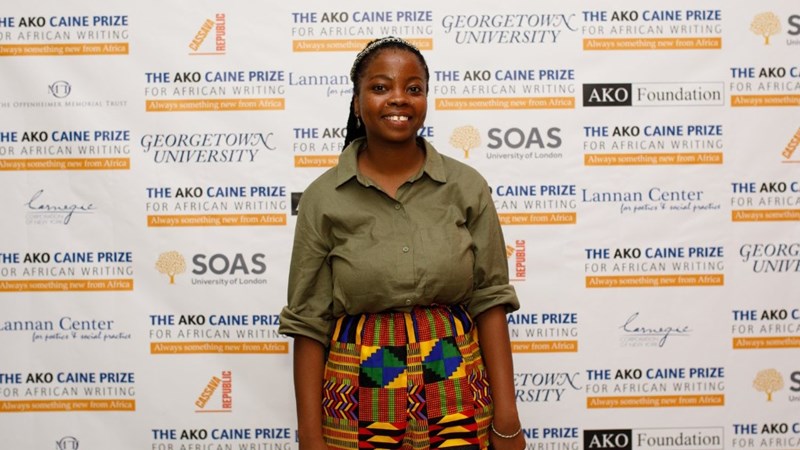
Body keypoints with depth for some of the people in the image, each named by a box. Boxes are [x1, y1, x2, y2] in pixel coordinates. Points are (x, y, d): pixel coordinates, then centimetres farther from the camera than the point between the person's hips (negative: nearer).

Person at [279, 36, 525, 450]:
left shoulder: (467, 186, -1)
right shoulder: (323, 197, -3)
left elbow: (489, 300, 0)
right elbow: (309, 321, -2)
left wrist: (507, 415, -5)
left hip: (458, 396, 1)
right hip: (361, 400, 0)